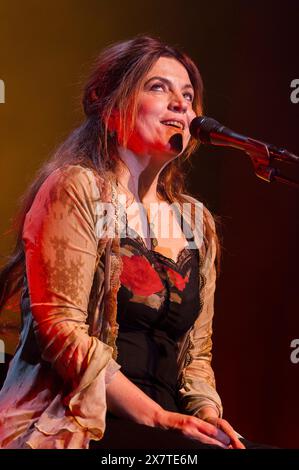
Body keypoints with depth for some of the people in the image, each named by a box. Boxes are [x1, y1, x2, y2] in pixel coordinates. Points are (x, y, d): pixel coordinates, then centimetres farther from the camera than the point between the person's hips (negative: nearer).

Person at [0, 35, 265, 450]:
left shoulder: (197, 221, 17)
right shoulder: (77, 188, -2)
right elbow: (59, 326, -12)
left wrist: (207, 413, -4)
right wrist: (157, 418, -16)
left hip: (166, 425, 6)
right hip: (72, 427, -6)